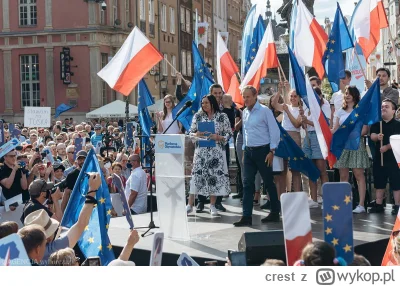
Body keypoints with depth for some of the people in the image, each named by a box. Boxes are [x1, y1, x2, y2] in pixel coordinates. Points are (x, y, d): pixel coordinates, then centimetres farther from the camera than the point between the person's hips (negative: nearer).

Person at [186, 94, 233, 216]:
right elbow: (191, 132, 10)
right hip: (201, 151, 1)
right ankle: (190, 204, 4)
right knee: (196, 175, -2)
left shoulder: (222, 117, 2)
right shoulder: (197, 116, 8)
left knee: (215, 175, 0)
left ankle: (212, 205, 11)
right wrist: (196, 135, -12)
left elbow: (229, 133, 0)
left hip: (217, 151, -1)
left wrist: (218, 137, -15)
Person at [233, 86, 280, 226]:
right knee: (247, 183, 0)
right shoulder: (245, 112, 10)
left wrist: (272, 151, -14)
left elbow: (274, 131, -11)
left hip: (262, 150, -6)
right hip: (248, 151, 6)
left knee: (269, 182, 5)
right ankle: (246, 217, 0)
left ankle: (275, 213, 19)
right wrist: (244, 151, 16)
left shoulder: (264, 111, -10)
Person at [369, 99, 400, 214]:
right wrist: (377, 137, -25)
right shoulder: (377, 124, 9)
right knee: (379, 182, 12)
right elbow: (372, 136, -3)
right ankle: (378, 204, 21)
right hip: (379, 157, 5)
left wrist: (387, 147, -24)